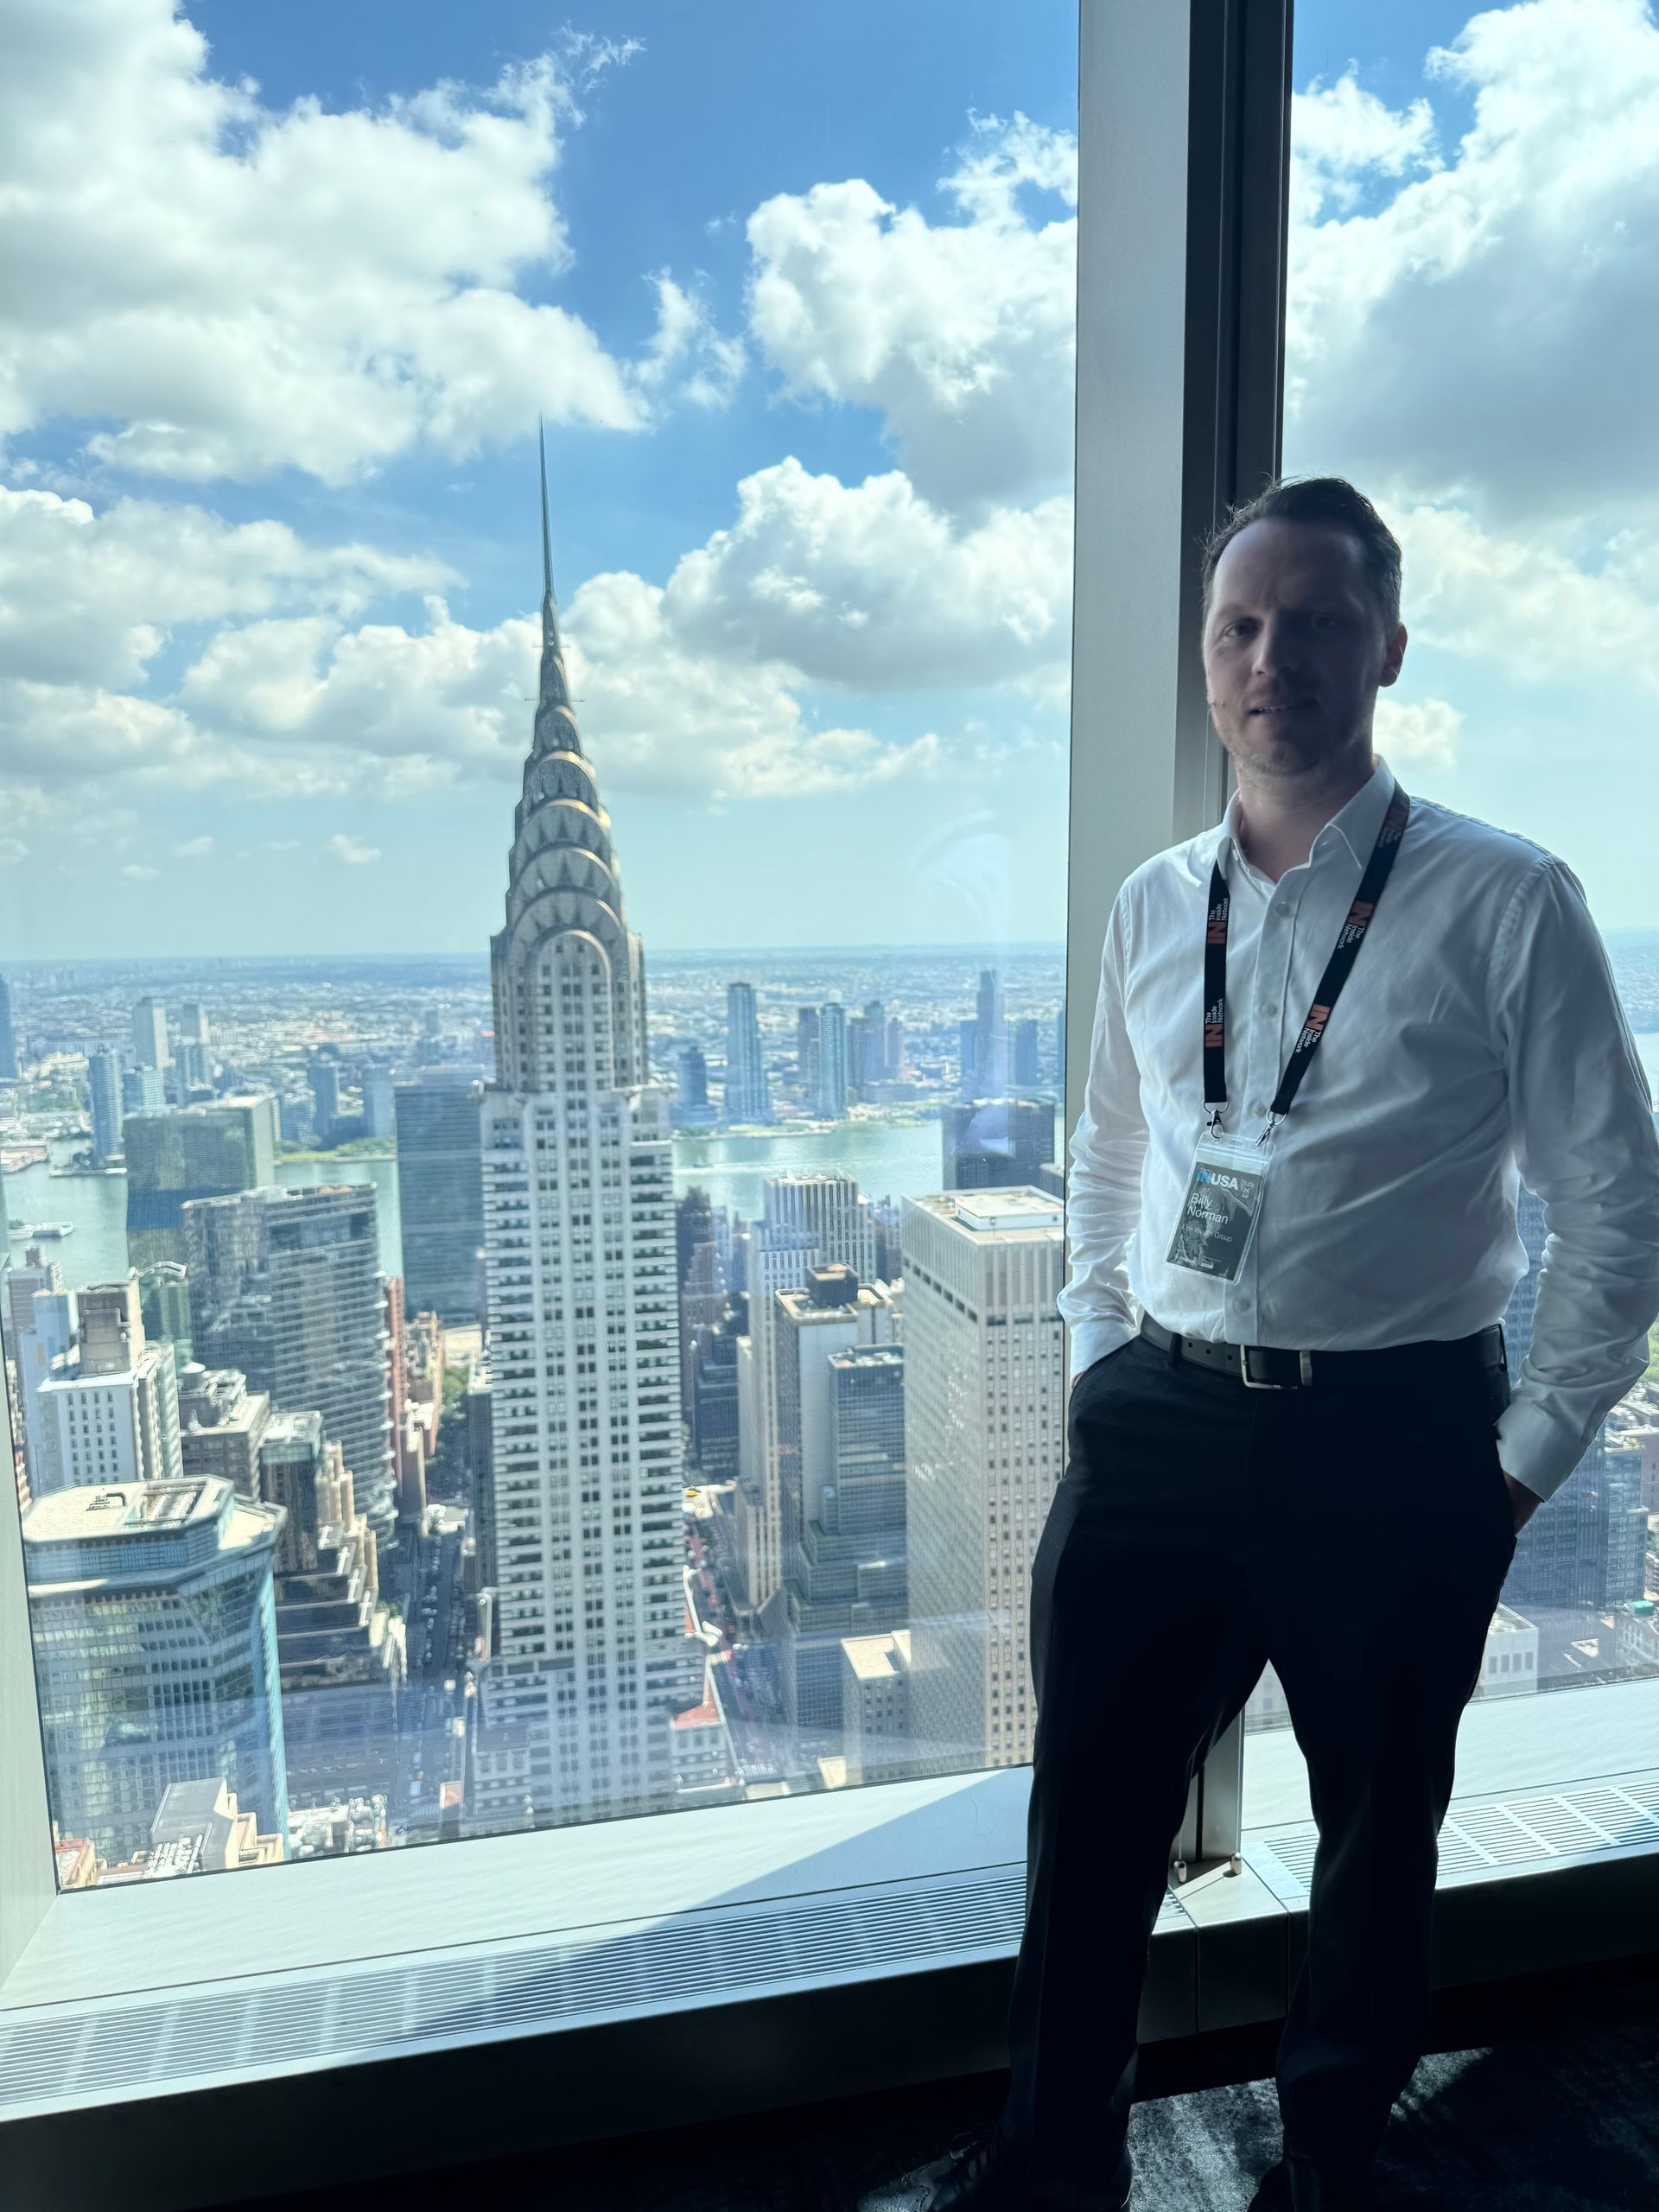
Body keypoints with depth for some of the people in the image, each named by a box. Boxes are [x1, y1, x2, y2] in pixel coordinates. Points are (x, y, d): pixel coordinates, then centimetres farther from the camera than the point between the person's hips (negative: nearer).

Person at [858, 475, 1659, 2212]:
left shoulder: (1506, 903, -7)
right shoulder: (1152, 908, 6)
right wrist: (1100, 1361, 10)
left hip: (1394, 1442, -3)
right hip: (1156, 1423, 4)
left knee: (1377, 1829, 18)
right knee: (1090, 1817, 14)